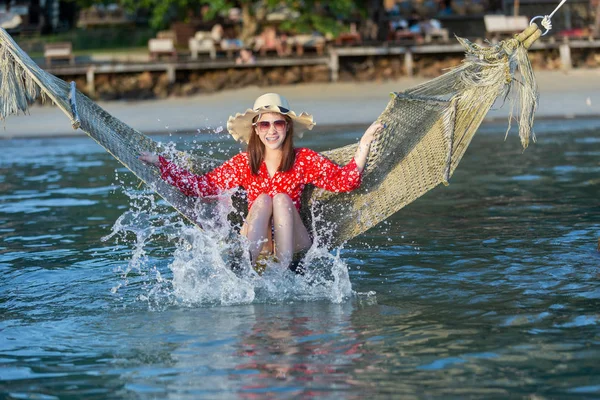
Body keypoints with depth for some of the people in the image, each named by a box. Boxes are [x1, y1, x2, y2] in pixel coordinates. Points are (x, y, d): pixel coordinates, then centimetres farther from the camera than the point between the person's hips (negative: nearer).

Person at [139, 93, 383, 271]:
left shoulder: (305, 160, 6)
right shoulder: (244, 163, 9)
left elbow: (345, 181, -4)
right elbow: (201, 186, 7)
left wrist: (364, 145, -13)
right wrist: (160, 163, 3)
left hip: (294, 243, -1)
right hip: (256, 243, 1)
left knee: (282, 198, -22)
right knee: (262, 200, -23)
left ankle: (285, 271, -40)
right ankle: (246, 265, -47)